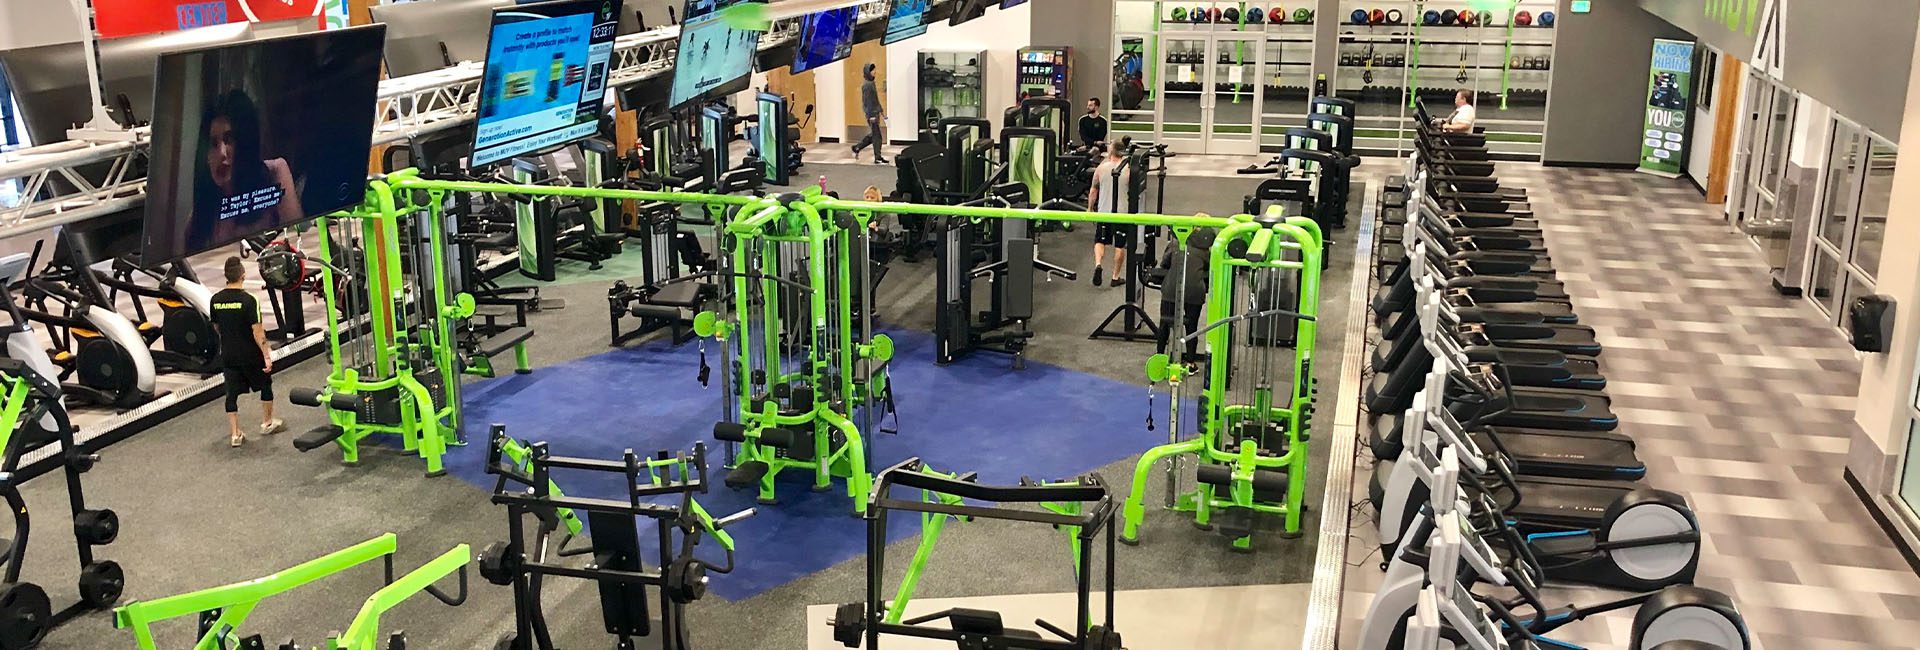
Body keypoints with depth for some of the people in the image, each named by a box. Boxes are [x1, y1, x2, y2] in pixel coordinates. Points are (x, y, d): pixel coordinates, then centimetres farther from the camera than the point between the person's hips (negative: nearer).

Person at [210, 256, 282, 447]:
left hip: (228, 355, 4)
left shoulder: (216, 300, -1)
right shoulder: (248, 300, -18)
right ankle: (267, 423, 28)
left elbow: (216, 327, 12)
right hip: (250, 354, -4)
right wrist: (267, 356, -17)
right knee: (265, 385, 17)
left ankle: (234, 434, 9)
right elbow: (257, 331, -20)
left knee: (232, 393, 9)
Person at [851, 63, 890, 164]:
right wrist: (871, 115, -21)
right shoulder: (866, 85, -14)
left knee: (873, 135, 16)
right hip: (871, 113, -10)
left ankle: (857, 147, 26)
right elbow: (867, 102, -18)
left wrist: (881, 111, 22)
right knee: (877, 136, -6)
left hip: (875, 112, 10)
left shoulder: (872, 83, 16)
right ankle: (878, 158, -1)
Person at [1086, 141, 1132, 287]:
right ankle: (1116, 277, 13)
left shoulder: (1101, 168, -3)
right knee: (1120, 246, 9)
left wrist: (1090, 208, 16)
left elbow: (1093, 191, 5)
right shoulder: (1129, 170, -6)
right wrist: (1134, 210, 16)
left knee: (1100, 241, 15)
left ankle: (1098, 264, -10)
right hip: (1122, 212, -1)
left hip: (1104, 211, 1)